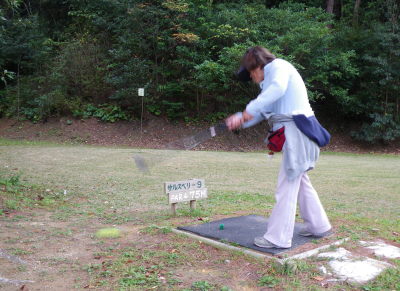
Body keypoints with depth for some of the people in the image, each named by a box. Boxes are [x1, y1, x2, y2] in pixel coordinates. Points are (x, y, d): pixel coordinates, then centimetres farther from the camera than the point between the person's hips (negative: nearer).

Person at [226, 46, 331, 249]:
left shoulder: (279, 66, -5)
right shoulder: (270, 80, 24)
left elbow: (278, 87, -28)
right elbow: (262, 111, 16)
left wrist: (250, 109, -28)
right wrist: (240, 118, 0)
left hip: (297, 131, -10)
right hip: (291, 133, 10)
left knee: (288, 183, -8)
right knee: (299, 180, 19)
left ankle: (278, 237, -4)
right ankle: (318, 225, 32)